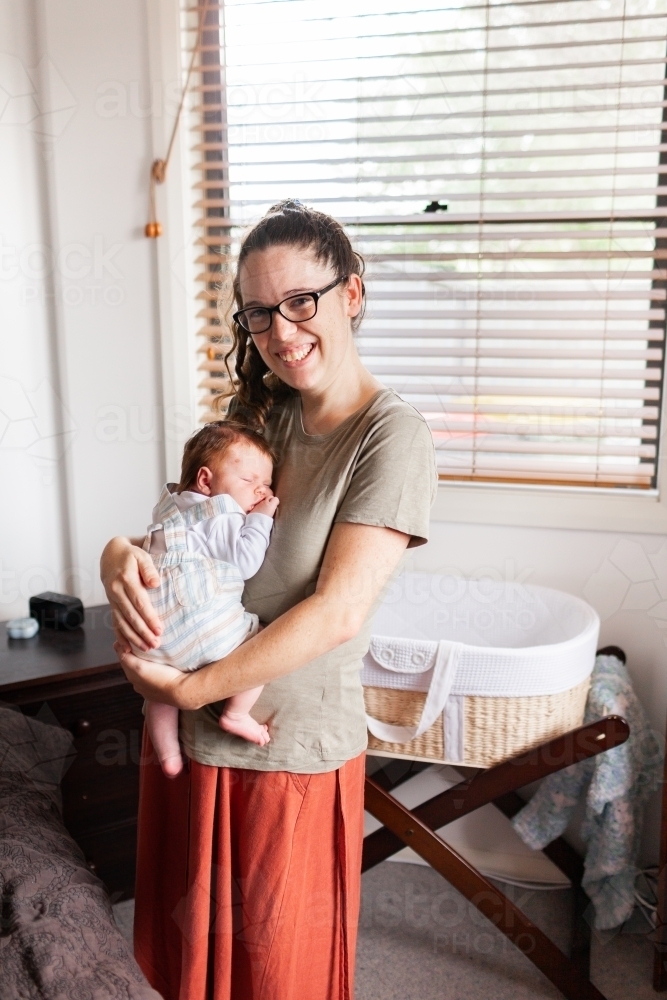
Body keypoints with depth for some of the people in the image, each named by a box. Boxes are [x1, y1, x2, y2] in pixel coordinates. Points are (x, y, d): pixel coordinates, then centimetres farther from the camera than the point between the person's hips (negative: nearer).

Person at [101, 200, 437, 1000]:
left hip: (293, 750, -5)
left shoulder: (391, 435, -16)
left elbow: (338, 612, -22)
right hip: (188, 734, 6)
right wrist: (121, 553, -15)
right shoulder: (261, 415, 4)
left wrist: (193, 689, -19)